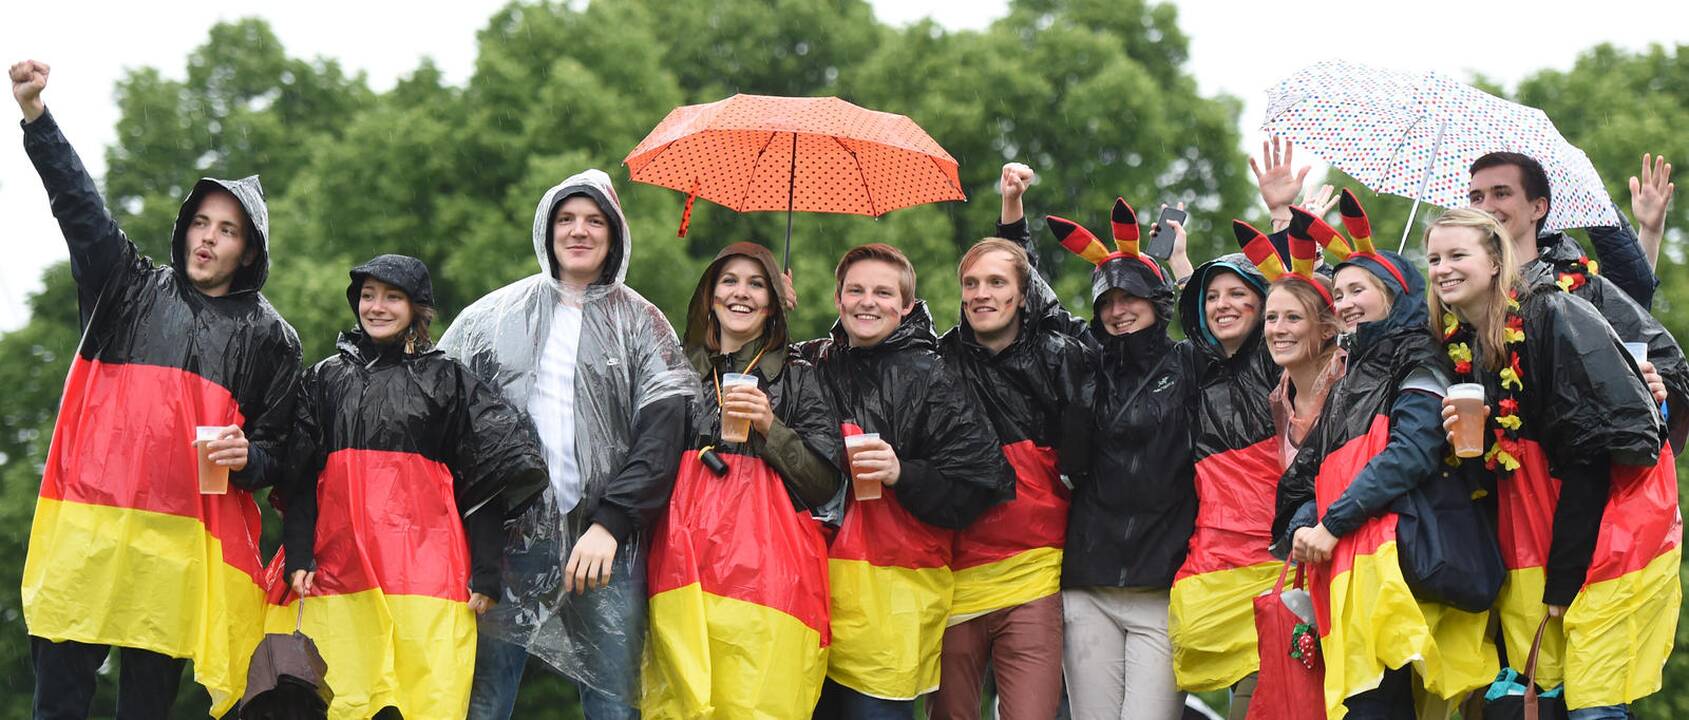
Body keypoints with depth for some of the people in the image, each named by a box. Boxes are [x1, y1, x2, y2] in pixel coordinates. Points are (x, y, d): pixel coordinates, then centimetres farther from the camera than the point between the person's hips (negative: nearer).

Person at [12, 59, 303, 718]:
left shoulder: (269, 337, 14)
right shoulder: (130, 290, 16)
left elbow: (279, 453, 16)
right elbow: (81, 207, 5)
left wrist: (248, 457, -7)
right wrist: (36, 116, -6)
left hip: (185, 542, 0)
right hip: (87, 531, 0)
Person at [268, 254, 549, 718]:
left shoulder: (447, 379, 11)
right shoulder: (324, 379, 17)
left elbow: (485, 482, 6)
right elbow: (299, 477, 14)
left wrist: (485, 573, -2)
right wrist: (298, 558, 1)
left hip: (425, 558, -2)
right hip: (341, 557, 2)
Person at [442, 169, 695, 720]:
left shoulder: (641, 323, 9)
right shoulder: (494, 314, 12)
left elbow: (663, 432, -2)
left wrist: (611, 523, -13)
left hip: (607, 546, -1)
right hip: (507, 537, 1)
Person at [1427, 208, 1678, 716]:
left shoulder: (1554, 317, -14)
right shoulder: (1458, 344, 8)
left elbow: (1589, 449, -17)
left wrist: (1563, 579, -17)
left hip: (1612, 519, -7)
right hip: (1534, 531, 7)